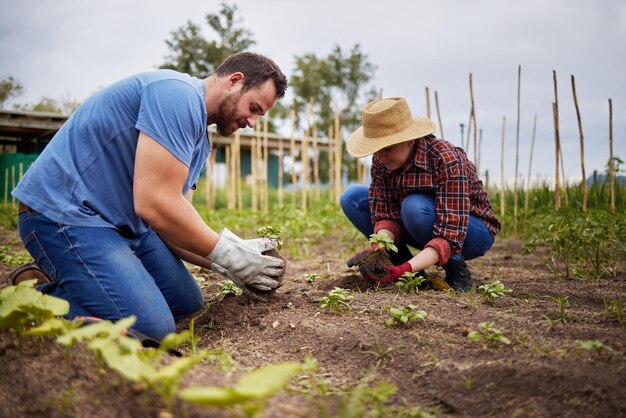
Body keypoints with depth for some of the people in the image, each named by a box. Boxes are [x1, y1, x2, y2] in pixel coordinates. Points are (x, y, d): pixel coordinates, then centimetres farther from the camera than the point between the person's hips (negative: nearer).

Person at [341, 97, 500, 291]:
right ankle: (402, 260, -3)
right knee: (352, 198, -9)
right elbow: (385, 214, -15)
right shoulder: (381, 161, -14)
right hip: (428, 231, 6)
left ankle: (456, 269, -13)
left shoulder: (446, 161, -32)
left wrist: (406, 269, -47)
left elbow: (450, 236, -36)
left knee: (415, 207, -38)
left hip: (471, 231, -6)